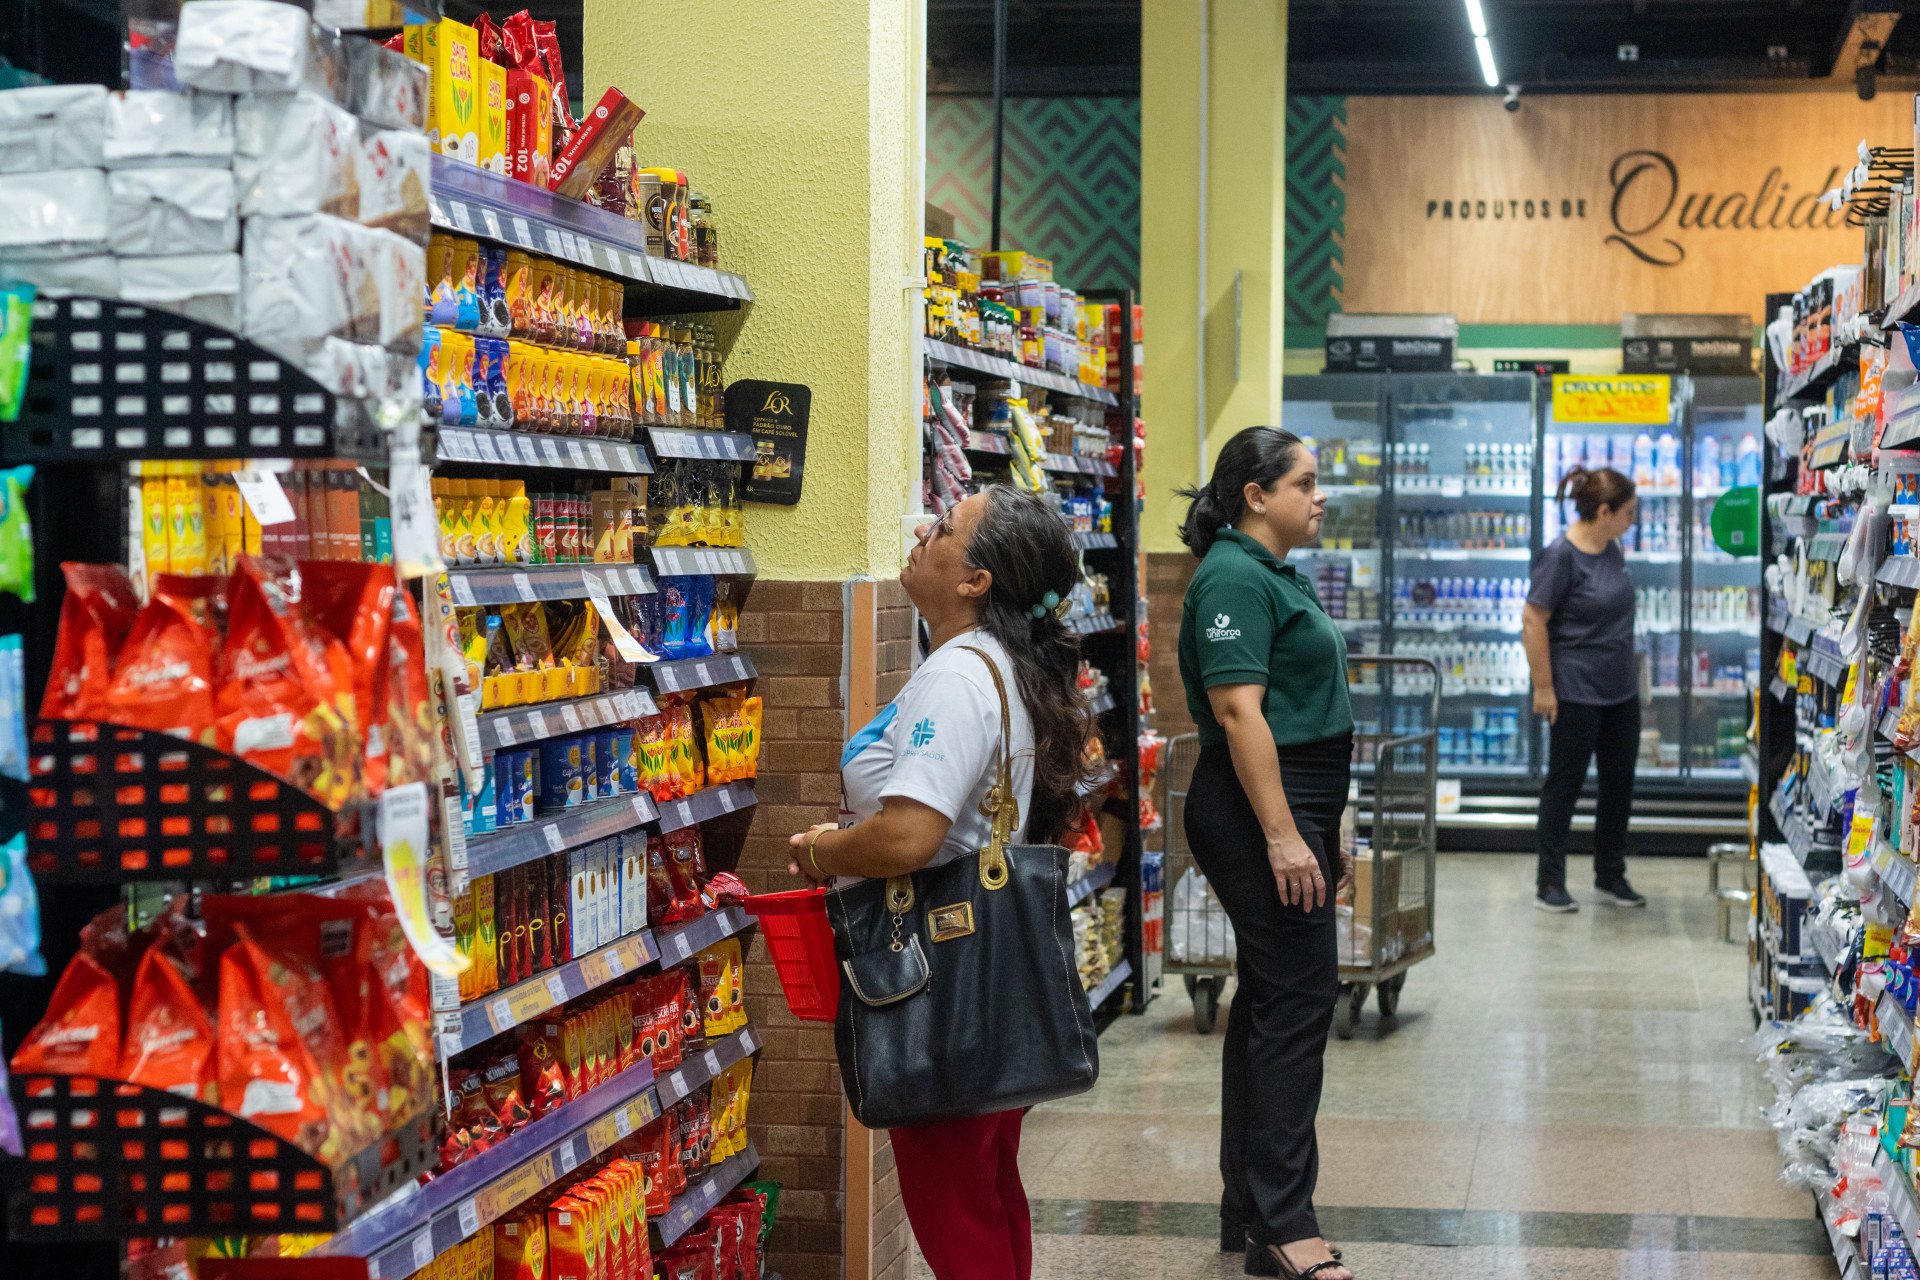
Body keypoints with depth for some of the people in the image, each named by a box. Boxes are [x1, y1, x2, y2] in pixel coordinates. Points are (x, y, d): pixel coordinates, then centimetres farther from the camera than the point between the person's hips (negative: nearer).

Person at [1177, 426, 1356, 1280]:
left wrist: (1327, 832, 23)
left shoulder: (1278, 575, 17)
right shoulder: (1236, 579, -14)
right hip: (1261, 812, -11)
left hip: (1293, 808, 11)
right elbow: (1238, 711, -22)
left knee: (1269, 998, 12)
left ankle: (1247, 1209, 19)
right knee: (1297, 1000, -10)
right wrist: (1282, 837, -25)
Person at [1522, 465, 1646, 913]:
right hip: (1577, 694, -7)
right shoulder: (1560, 556, -18)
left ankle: (1611, 876, 25)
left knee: (1619, 783, 12)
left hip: (1621, 691, 7)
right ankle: (1549, 882, 13)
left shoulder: (1611, 549, 5)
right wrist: (1543, 687, -16)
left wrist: (1630, 669, 17)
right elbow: (1533, 622, -17)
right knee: (1565, 783, 3)